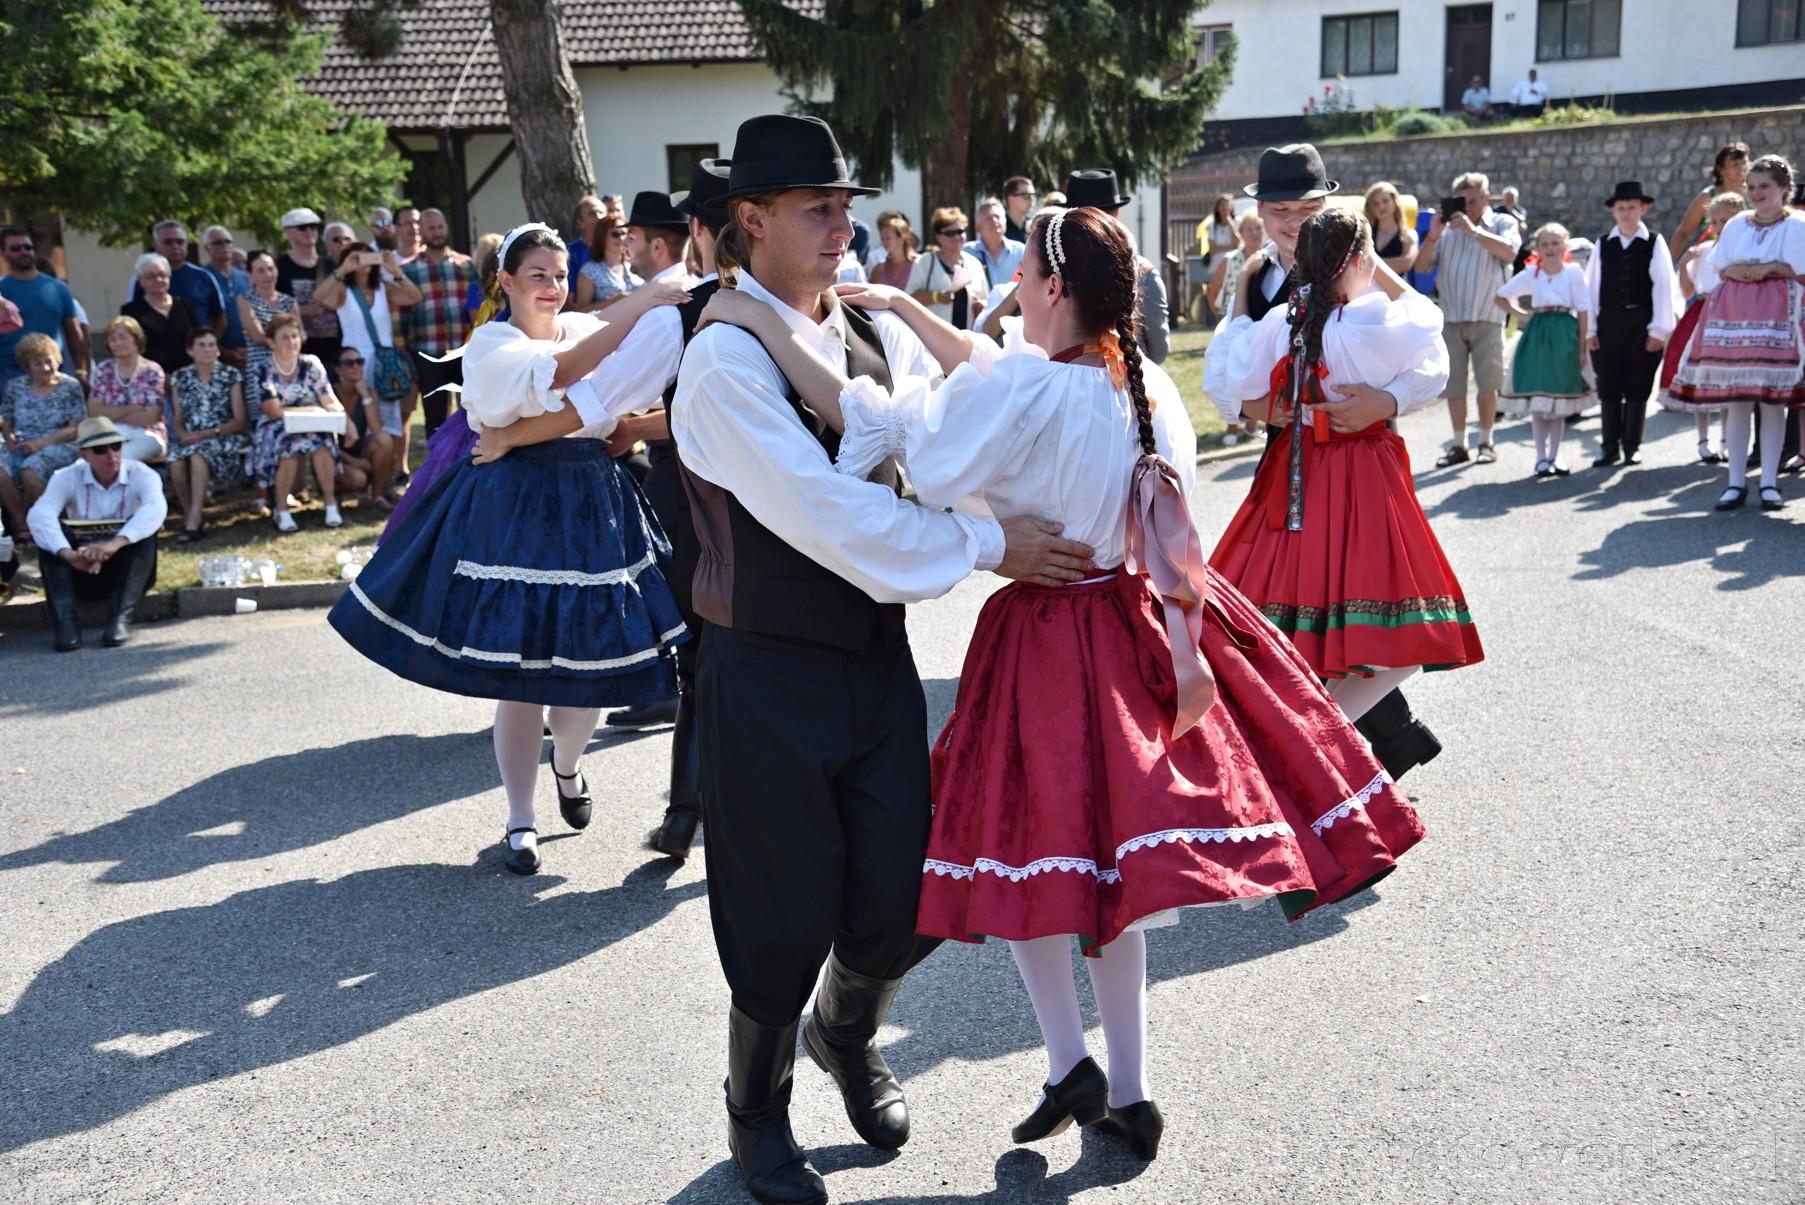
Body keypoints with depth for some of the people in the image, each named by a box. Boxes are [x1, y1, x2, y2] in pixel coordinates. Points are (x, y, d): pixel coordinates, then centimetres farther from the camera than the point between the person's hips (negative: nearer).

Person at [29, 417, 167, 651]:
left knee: (145, 529, -28)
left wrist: (114, 544, -51)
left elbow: (156, 509, -35)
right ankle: (65, 621, -29)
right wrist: (68, 554, -46)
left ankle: (120, 619, -31)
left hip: (128, 569, -1)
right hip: (81, 571, 1)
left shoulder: (142, 474, -12)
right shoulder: (67, 478, -7)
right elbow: (40, 514, -26)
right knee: (48, 533, -22)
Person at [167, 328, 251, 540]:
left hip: (225, 438, -3)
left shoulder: (231, 376, 2)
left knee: (198, 454, -36)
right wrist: (183, 435, -12)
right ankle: (189, 514, -13)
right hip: (191, 439, 3)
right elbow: (177, 421, 12)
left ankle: (193, 522, -35)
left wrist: (207, 434, -14)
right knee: (176, 463, -32)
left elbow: (240, 421, -3)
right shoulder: (180, 378, 10)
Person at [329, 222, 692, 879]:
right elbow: (563, 369, -24)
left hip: (592, 508, 4)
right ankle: (520, 820, 15)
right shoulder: (491, 345, -6)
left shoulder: (588, 328, 9)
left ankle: (566, 766, 38)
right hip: (515, 510, -4)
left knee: (593, 663, 5)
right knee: (521, 672, -1)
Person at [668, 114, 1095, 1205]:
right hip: (773, 674, -5)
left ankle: (848, 1033, 46)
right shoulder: (725, 358, -15)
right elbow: (823, 512, -23)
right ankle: (759, 1113, 35)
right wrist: (986, 545, -19)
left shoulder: (879, 334, 6)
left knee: (900, 903, 10)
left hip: (879, 654, 6)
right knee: (788, 918, 7)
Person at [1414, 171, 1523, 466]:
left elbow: (1509, 252, -15)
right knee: (1453, 386, 4)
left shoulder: (1502, 223, 6)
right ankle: (1458, 445, 11)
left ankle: (1486, 443, 11)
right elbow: (1421, 266, 5)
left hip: (1487, 318, -2)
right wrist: (1433, 236, -9)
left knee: (1487, 384, 1)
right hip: (1450, 319, 2)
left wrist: (1473, 231, -19)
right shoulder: (1447, 228, 11)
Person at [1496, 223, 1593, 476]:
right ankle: (1541, 457, 5)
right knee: (1537, 400, -2)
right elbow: (1501, 297, 14)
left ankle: (1553, 456, 15)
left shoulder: (1574, 273, -1)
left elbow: (1583, 312, -2)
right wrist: (1522, 313, 2)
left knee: (1561, 399, 6)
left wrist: (1582, 349, -6)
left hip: (1565, 337, -1)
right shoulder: (1530, 274, 4)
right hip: (1537, 337, 1)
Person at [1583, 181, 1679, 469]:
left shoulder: (1654, 244, 0)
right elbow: (1592, 287, 6)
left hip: (1642, 322, -2)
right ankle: (1609, 446, 12)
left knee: (1638, 386, 4)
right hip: (1609, 321, 2)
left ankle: (1632, 445, 14)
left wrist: (1659, 329, -7)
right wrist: (1589, 329, 1)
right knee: (1608, 386, 4)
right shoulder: (1603, 245, 6)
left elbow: (1664, 287, -2)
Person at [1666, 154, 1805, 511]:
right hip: (1733, 314, 3)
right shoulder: (1736, 225, 15)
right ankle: (1736, 482, 5)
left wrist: (1770, 268, -13)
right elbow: (1713, 269, 13)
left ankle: (1769, 482, 2)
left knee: (1772, 399, -4)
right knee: (1735, 398, 1)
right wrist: (1732, 271, -6)